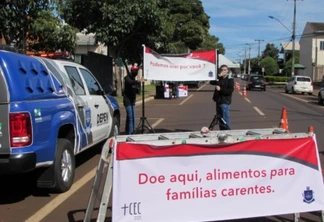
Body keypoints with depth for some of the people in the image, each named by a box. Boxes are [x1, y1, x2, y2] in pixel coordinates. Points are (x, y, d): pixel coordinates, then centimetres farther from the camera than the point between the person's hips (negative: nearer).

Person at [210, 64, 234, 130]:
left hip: (225, 102, -7)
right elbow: (211, 82, -3)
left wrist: (220, 89, -18)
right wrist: (218, 76, -14)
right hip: (218, 101, 7)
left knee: (224, 121, -11)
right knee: (220, 120, 15)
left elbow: (230, 91, -15)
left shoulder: (230, 80, -4)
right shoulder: (219, 78, 13)